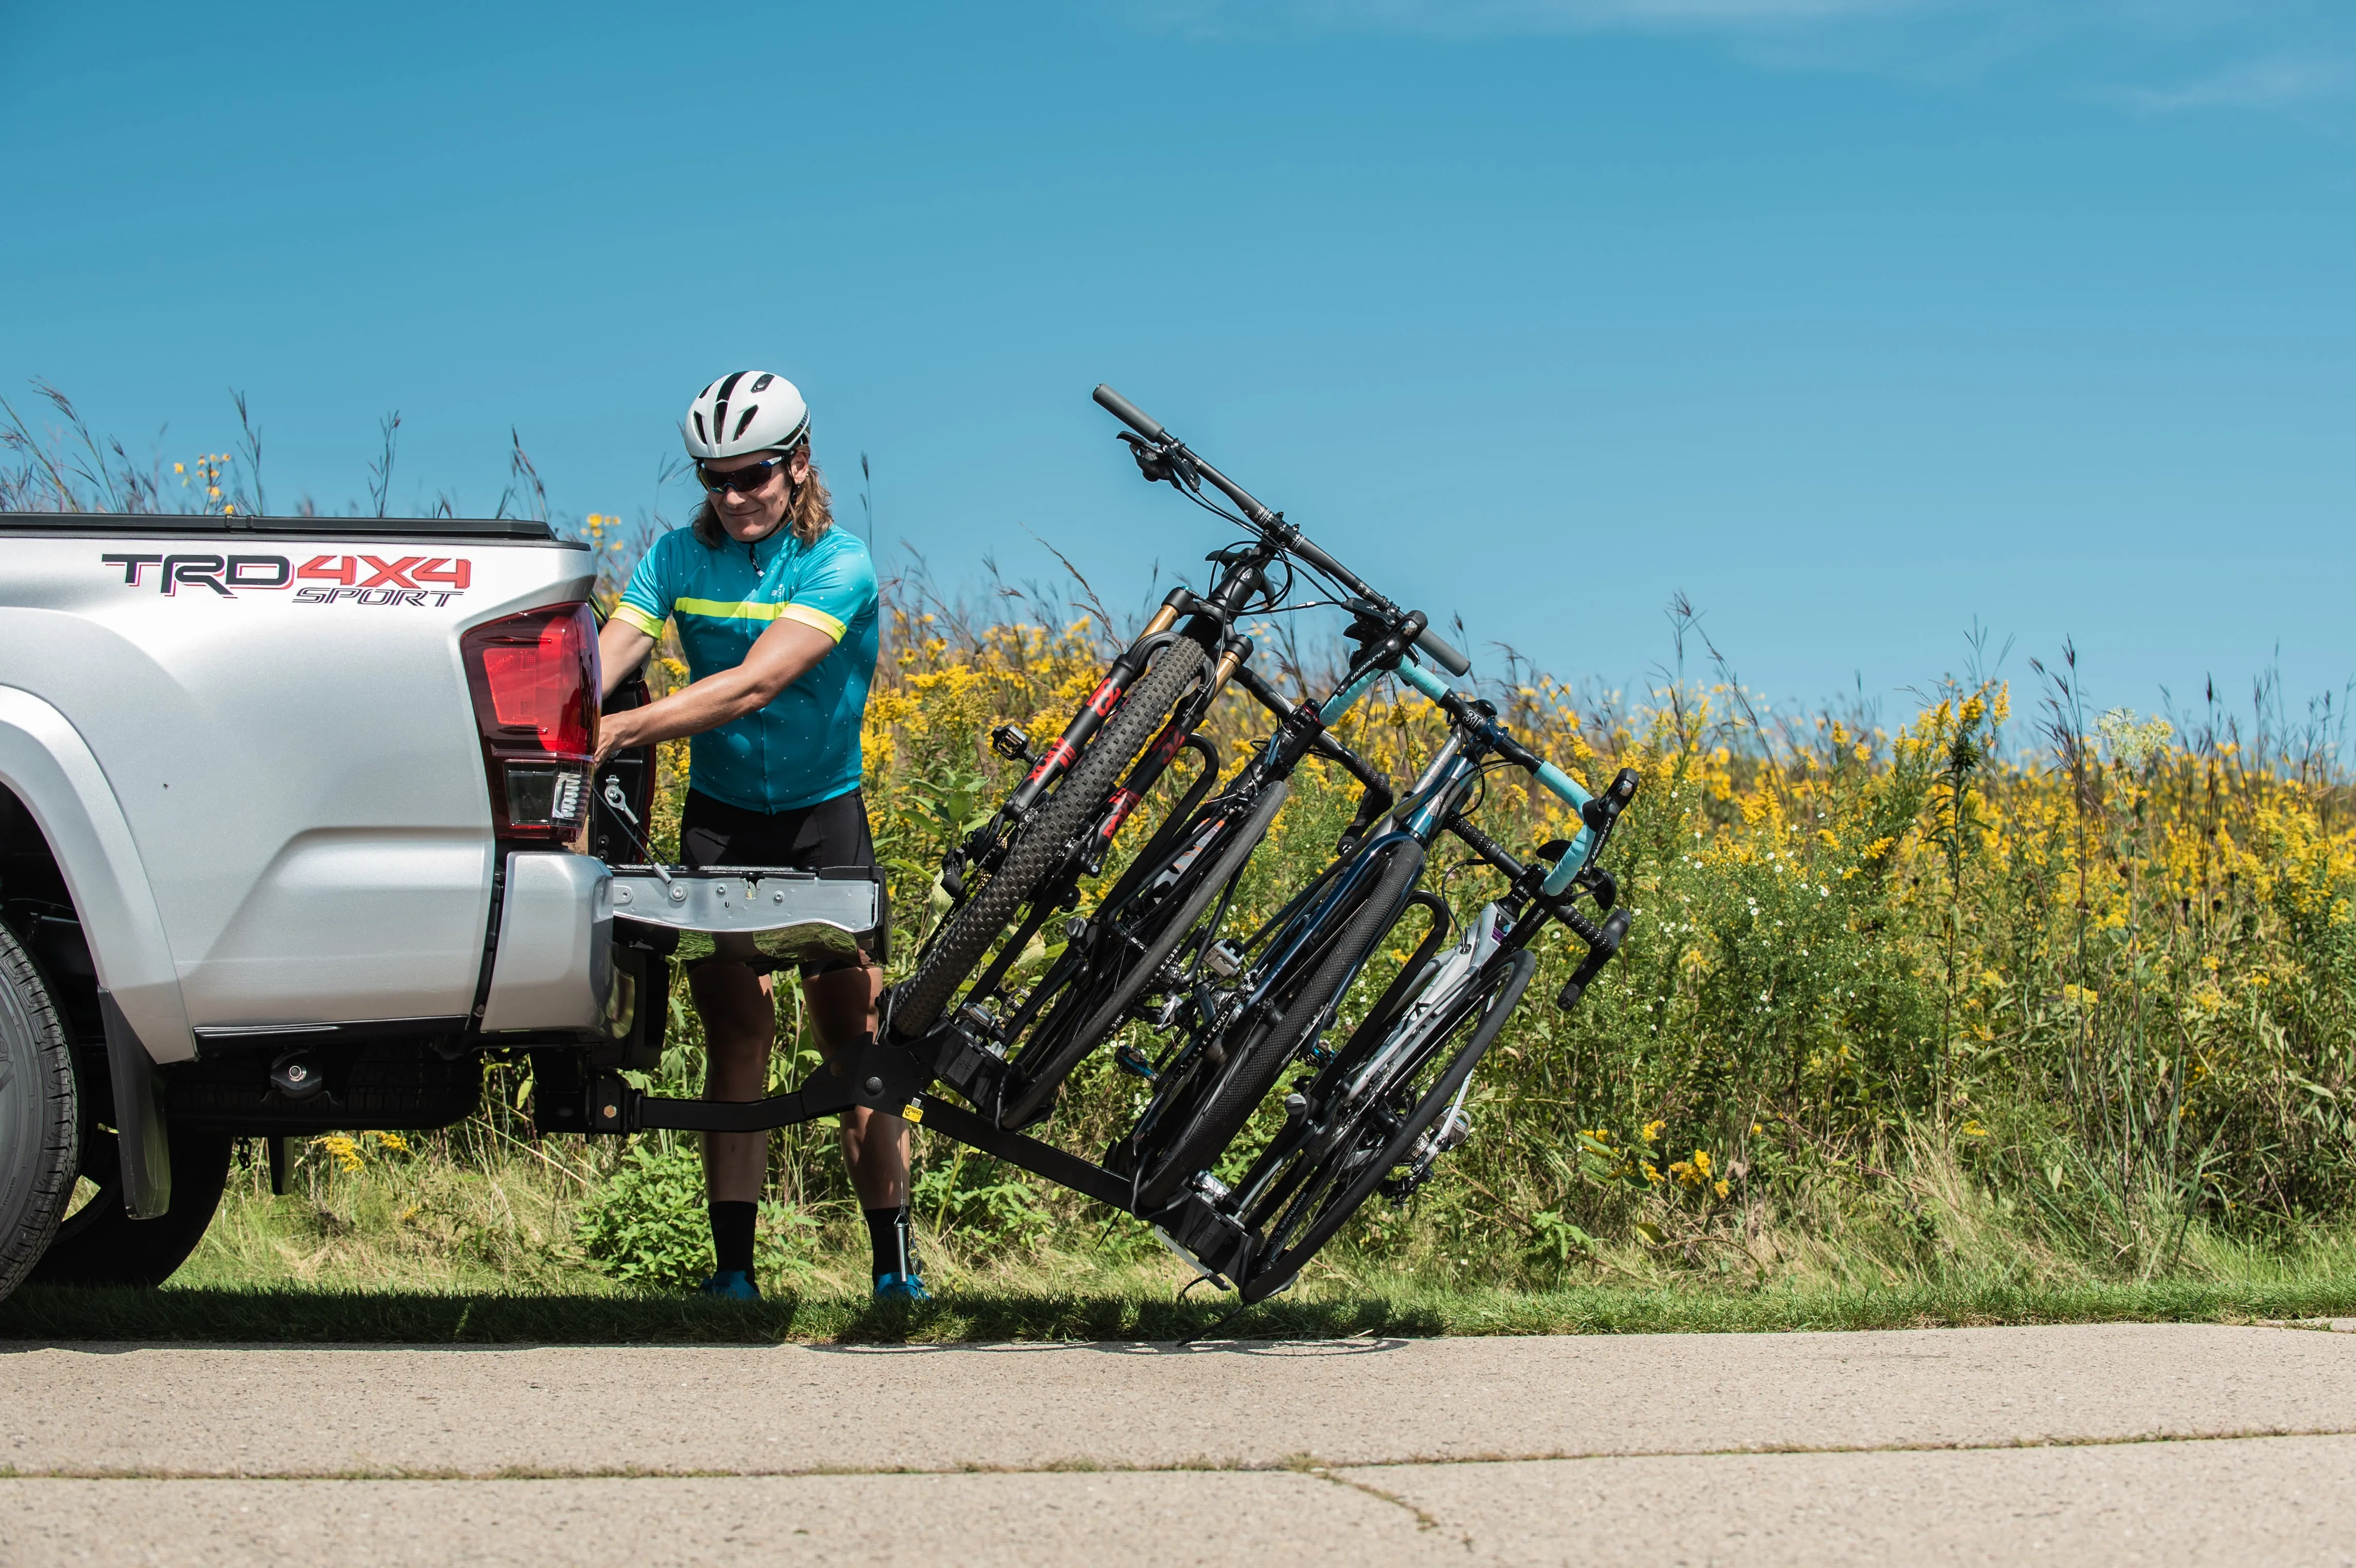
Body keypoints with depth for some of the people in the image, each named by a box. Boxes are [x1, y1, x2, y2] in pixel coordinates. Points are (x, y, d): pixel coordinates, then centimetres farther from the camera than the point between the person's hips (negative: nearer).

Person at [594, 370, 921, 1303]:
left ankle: (895, 1266, 7)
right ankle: (733, 1269, -3)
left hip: (822, 815, -2)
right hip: (719, 815, 2)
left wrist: (620, 731, -40)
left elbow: (755, 683, -30)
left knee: (853, 1037, -1)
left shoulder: (837, 567, -16)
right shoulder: (679, 557, -3)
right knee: (737, 1032, -3)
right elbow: (605, 659, -16)